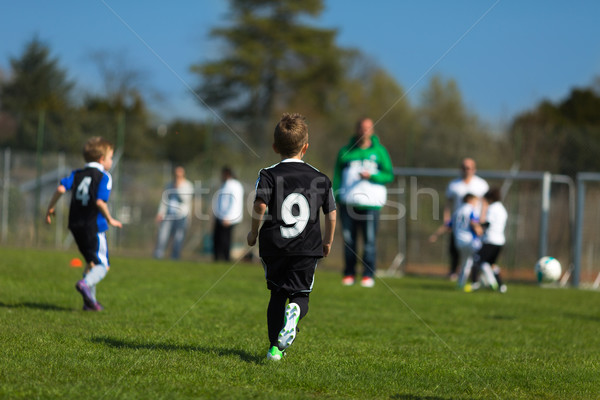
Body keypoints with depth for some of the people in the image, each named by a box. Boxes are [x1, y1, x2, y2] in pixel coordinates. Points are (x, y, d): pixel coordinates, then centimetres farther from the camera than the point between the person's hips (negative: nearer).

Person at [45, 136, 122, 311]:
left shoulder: (78, 174, 10)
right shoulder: (104, 177, -8)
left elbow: (61, 188, -4)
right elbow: (100, 201, -20)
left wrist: (50, 208, 5)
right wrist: (110, 220, -8)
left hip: (75, 225, 7)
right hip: (94, 226, -7)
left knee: (91, 262, 20)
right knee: (102, 265, -1)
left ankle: (90, 300, 17)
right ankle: (86, 283, -29)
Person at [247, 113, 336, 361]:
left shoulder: (269, 175, -3)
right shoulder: (320, 178, 5)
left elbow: (260, 205, -17)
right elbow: (331, 214, 7)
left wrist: (254, 233, -3)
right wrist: (328, 241, 21)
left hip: (274, 245, 0)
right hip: (307, 248, 0)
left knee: (277, 294, 13)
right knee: (301, 293, 9)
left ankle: (275, 347, 7)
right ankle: (295, 309, -28)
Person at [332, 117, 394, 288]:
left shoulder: (379, 151, 7)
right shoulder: (346, 151, 11)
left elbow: (389, 175, 6)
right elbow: (337, 175, 13)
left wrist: (371, 176, -11)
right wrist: (336, 195, 0)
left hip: (370, 203, -1)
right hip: (348, 202, 1)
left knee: (369, 239, -4)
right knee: (348, 239, 2)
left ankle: (368, 275, 2)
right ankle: (349, 274, 10)